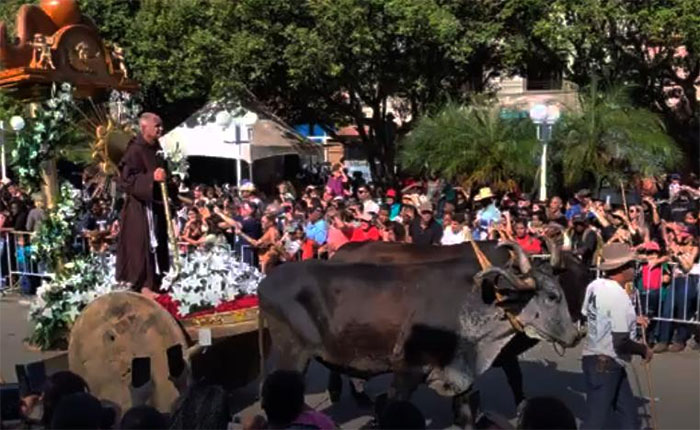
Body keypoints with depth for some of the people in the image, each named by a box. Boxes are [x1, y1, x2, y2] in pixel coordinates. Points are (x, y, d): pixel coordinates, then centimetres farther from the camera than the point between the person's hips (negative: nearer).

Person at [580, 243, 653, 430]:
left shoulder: (595, 286, 1)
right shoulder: (619, 297, -24)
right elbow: (621, 343, -24)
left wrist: (631, 320, 18)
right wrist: (644, 349, -6)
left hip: (594, 357, 9)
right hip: (606, 364, -9)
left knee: (629, 413, 20)